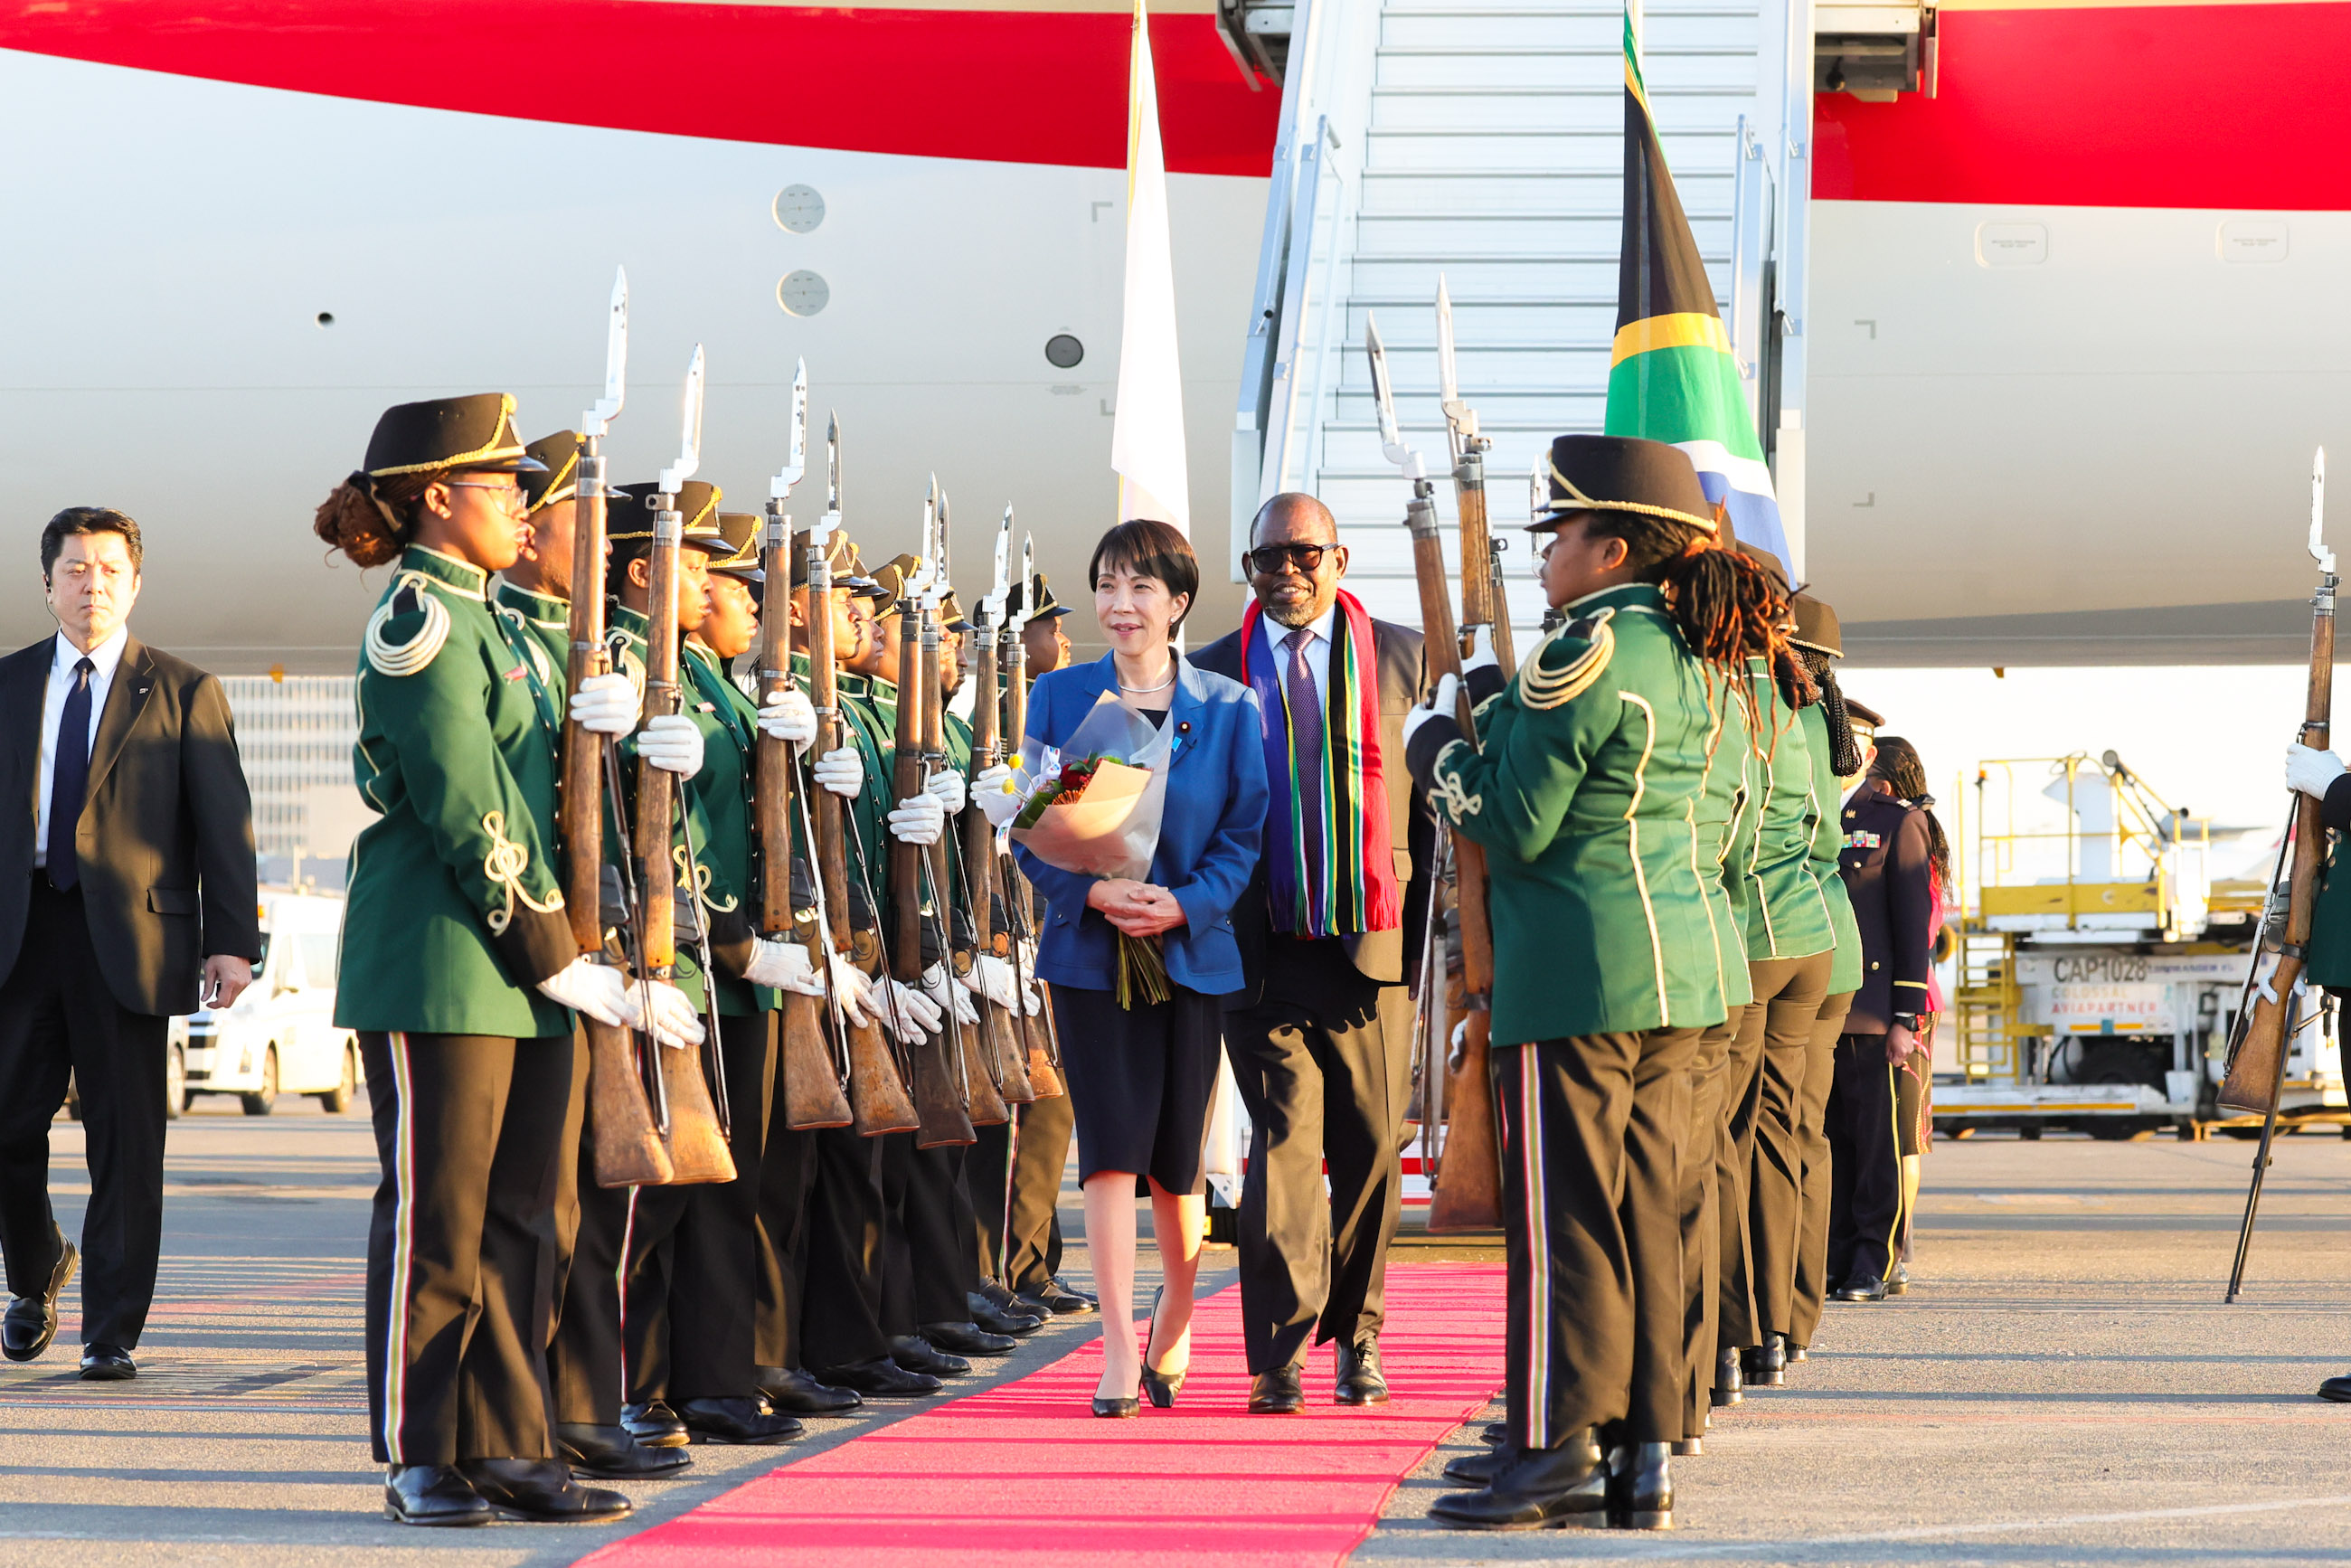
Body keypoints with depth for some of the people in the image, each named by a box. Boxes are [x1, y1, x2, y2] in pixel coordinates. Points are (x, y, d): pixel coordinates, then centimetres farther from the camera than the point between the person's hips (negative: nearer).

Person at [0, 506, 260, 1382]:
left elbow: (224, 823, 2)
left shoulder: (183, 691, 6)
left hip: (129, 937, -2)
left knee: (125, 1138, -1)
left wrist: (232, 939, -7)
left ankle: (111, 1334, 6)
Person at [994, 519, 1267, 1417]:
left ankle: (1173, 1324, 30)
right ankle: (1119, 1352, -6)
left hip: (1192, 953, 0)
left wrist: (1183, 904, -16)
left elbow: (1244, 837, 1)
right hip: (1091, 955, 0)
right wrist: (1095, 892, -16)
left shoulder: (1229, 711, 3)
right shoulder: (1060, 698, 4)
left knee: (1176, 1158, 6)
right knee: (1111, 1147, -8)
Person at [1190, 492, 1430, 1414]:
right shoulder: (1216, 671, 8)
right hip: (1264, 948, -1)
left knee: (1370, 1145, 6)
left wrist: (1426, 924, 3)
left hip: (1373, 943, 1)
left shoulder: (1402, 656, 8)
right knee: (1284, 1138, -7)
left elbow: (1436, 794, 9)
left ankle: (1355, 1335, 22)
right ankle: (1279, 1355, -5)